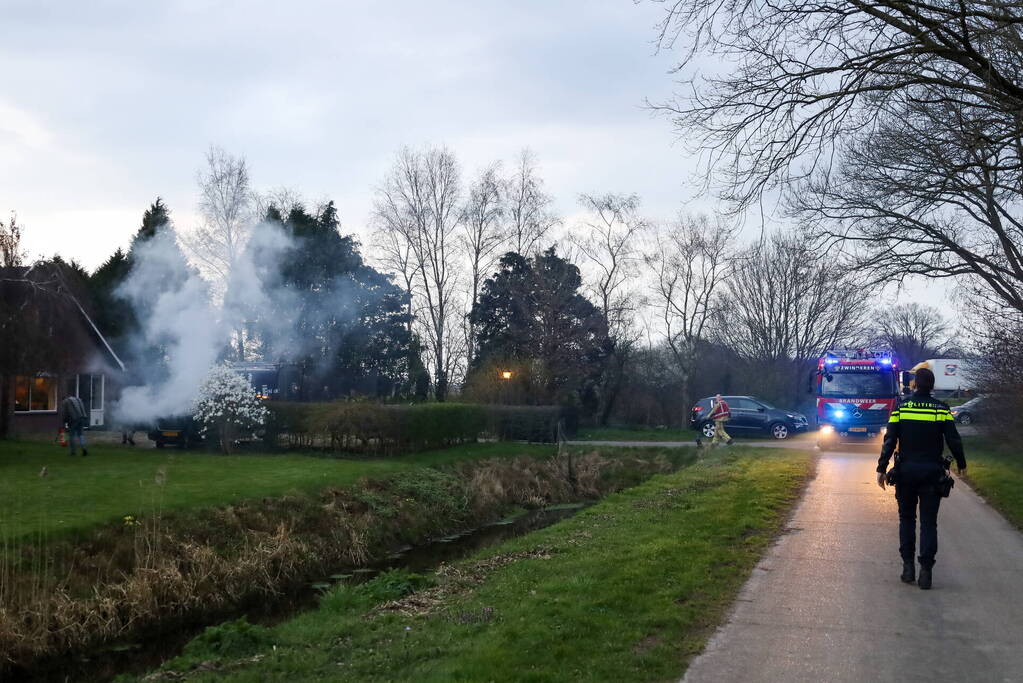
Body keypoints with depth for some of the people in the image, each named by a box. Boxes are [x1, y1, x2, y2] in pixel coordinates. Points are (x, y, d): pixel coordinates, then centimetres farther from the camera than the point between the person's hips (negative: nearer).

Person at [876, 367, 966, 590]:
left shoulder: (900, 408, -2)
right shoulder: (942, 410, -3)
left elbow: (890, 442, -6)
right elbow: (954, 441, -2)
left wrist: (881, 469, -3)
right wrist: (961, 464, 14)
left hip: (906, 471, 0)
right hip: (932, 472, 0)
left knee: (906, 518, 14)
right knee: (929, 522, 3)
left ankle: (908, 566, 10)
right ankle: (926, 571, -3)